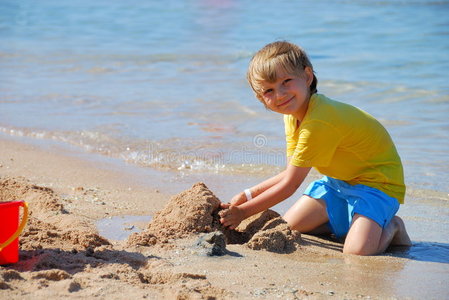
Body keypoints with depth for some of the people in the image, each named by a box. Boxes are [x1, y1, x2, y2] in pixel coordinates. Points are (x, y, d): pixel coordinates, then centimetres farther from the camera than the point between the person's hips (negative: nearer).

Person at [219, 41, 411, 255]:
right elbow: (290, 174, 6)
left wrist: (243, 212, -17)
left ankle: (391, 228, 3)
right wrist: (248, 195, -4)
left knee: (357, 250, -28)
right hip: (339, 181, 9)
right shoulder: (292, 115, -1)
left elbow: (289, 185, -25)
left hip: (378, 181, -9)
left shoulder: (319, 123, -32)